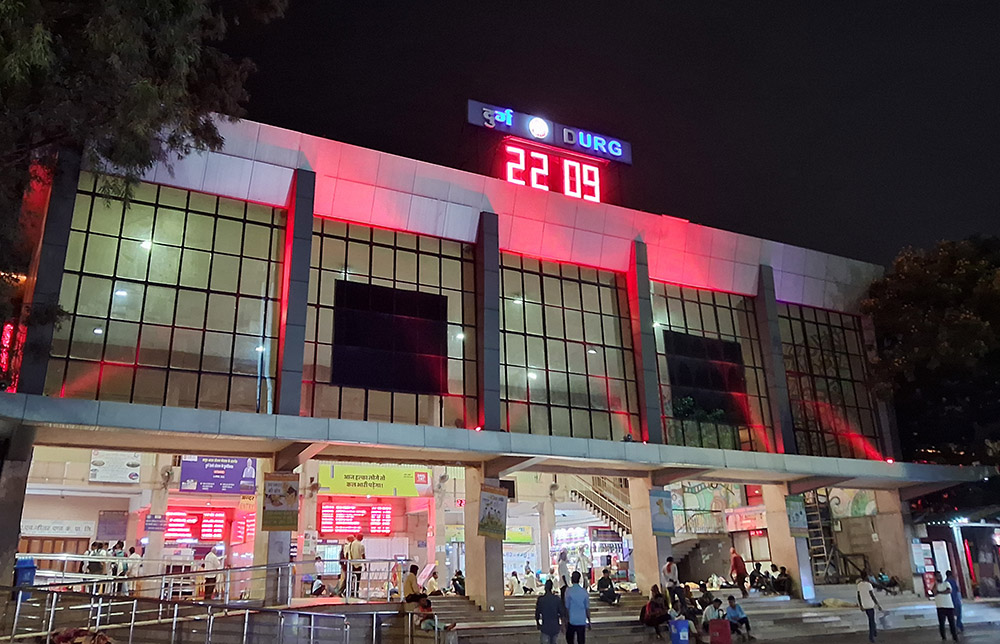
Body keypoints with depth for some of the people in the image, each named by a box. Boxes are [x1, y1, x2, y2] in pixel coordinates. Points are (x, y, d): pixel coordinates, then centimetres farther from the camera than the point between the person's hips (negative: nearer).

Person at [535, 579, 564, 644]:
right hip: (555, 627, 2)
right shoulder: (557, 599, -7)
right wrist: (561, 624, 13)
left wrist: (537, 624, 16)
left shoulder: (540, 599, -10)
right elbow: (562, 613, -2)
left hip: (545, 627, -2)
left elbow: (537, 613, -1)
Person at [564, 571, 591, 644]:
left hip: (571, 621, -2)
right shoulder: (584, 592, -4)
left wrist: (566, 619, 1)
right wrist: (589, 621, 11)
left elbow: (567, 607, -10)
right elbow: (587, 608, 0)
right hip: (582, 621, 2)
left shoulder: (569, 591, -11)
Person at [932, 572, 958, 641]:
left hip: (949, 606, 1)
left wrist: (940, 592, -7)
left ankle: (955, 637, 10)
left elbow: (949, 591, -9)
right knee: (941, 623, -1)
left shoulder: (946, 583, 9)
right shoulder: (935, 585, 5)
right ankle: (943, 637, 8)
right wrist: (936, 583, -13)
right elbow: (935, 593, -15)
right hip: (940, 607, -1)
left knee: (952, 622, 2)